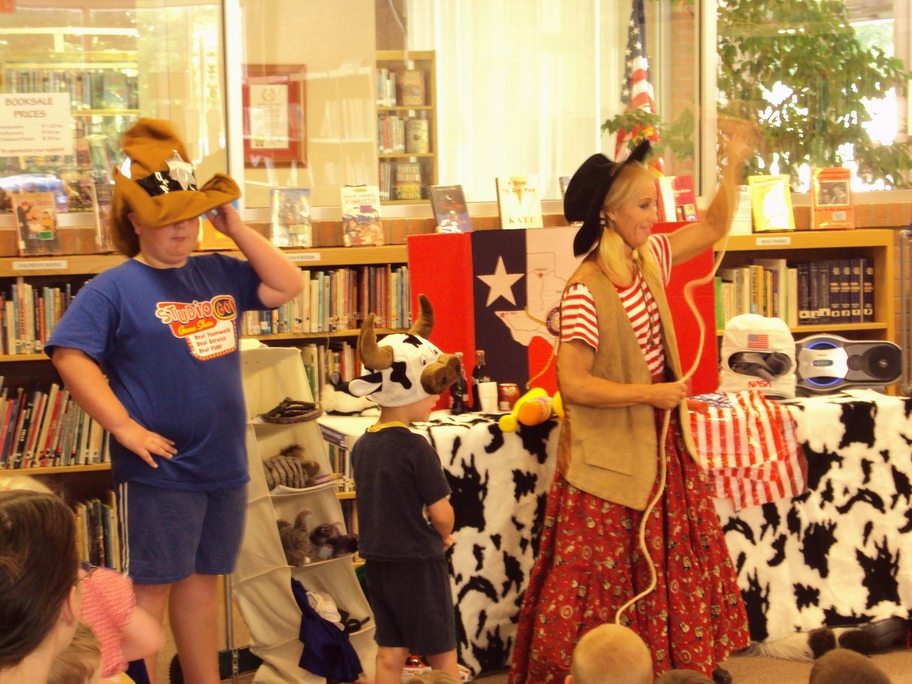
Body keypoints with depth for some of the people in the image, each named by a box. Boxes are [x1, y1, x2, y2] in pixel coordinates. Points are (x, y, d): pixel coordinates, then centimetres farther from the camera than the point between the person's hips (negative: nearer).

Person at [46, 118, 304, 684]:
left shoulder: (219, 273, 9)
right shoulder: (115, 288, -10)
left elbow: (287, 285, 8)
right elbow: (70, 355, -17)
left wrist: (236, 228, 0)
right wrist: (124, 426, -20)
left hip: (226, 466, 6)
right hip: (160, 471, -6)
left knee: (202, 583, 18)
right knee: (152, 590, 1)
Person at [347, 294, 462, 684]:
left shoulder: (362, 446, 3)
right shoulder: (416, 449, -19)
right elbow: (441, 513, -16)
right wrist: (444, 536, 6)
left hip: (377, 562, 7)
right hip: (417, 564, -6)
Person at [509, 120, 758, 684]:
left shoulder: (650, 259, 0)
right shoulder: (586, 292, -22)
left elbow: (713, 228, 13)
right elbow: (574, 384, -24)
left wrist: (735, 164, 1)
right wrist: (651, 394, -18)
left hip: (659, 441, 8)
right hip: (610, 452, -8)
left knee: (681, 560, 16)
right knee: (606, 572, 2)